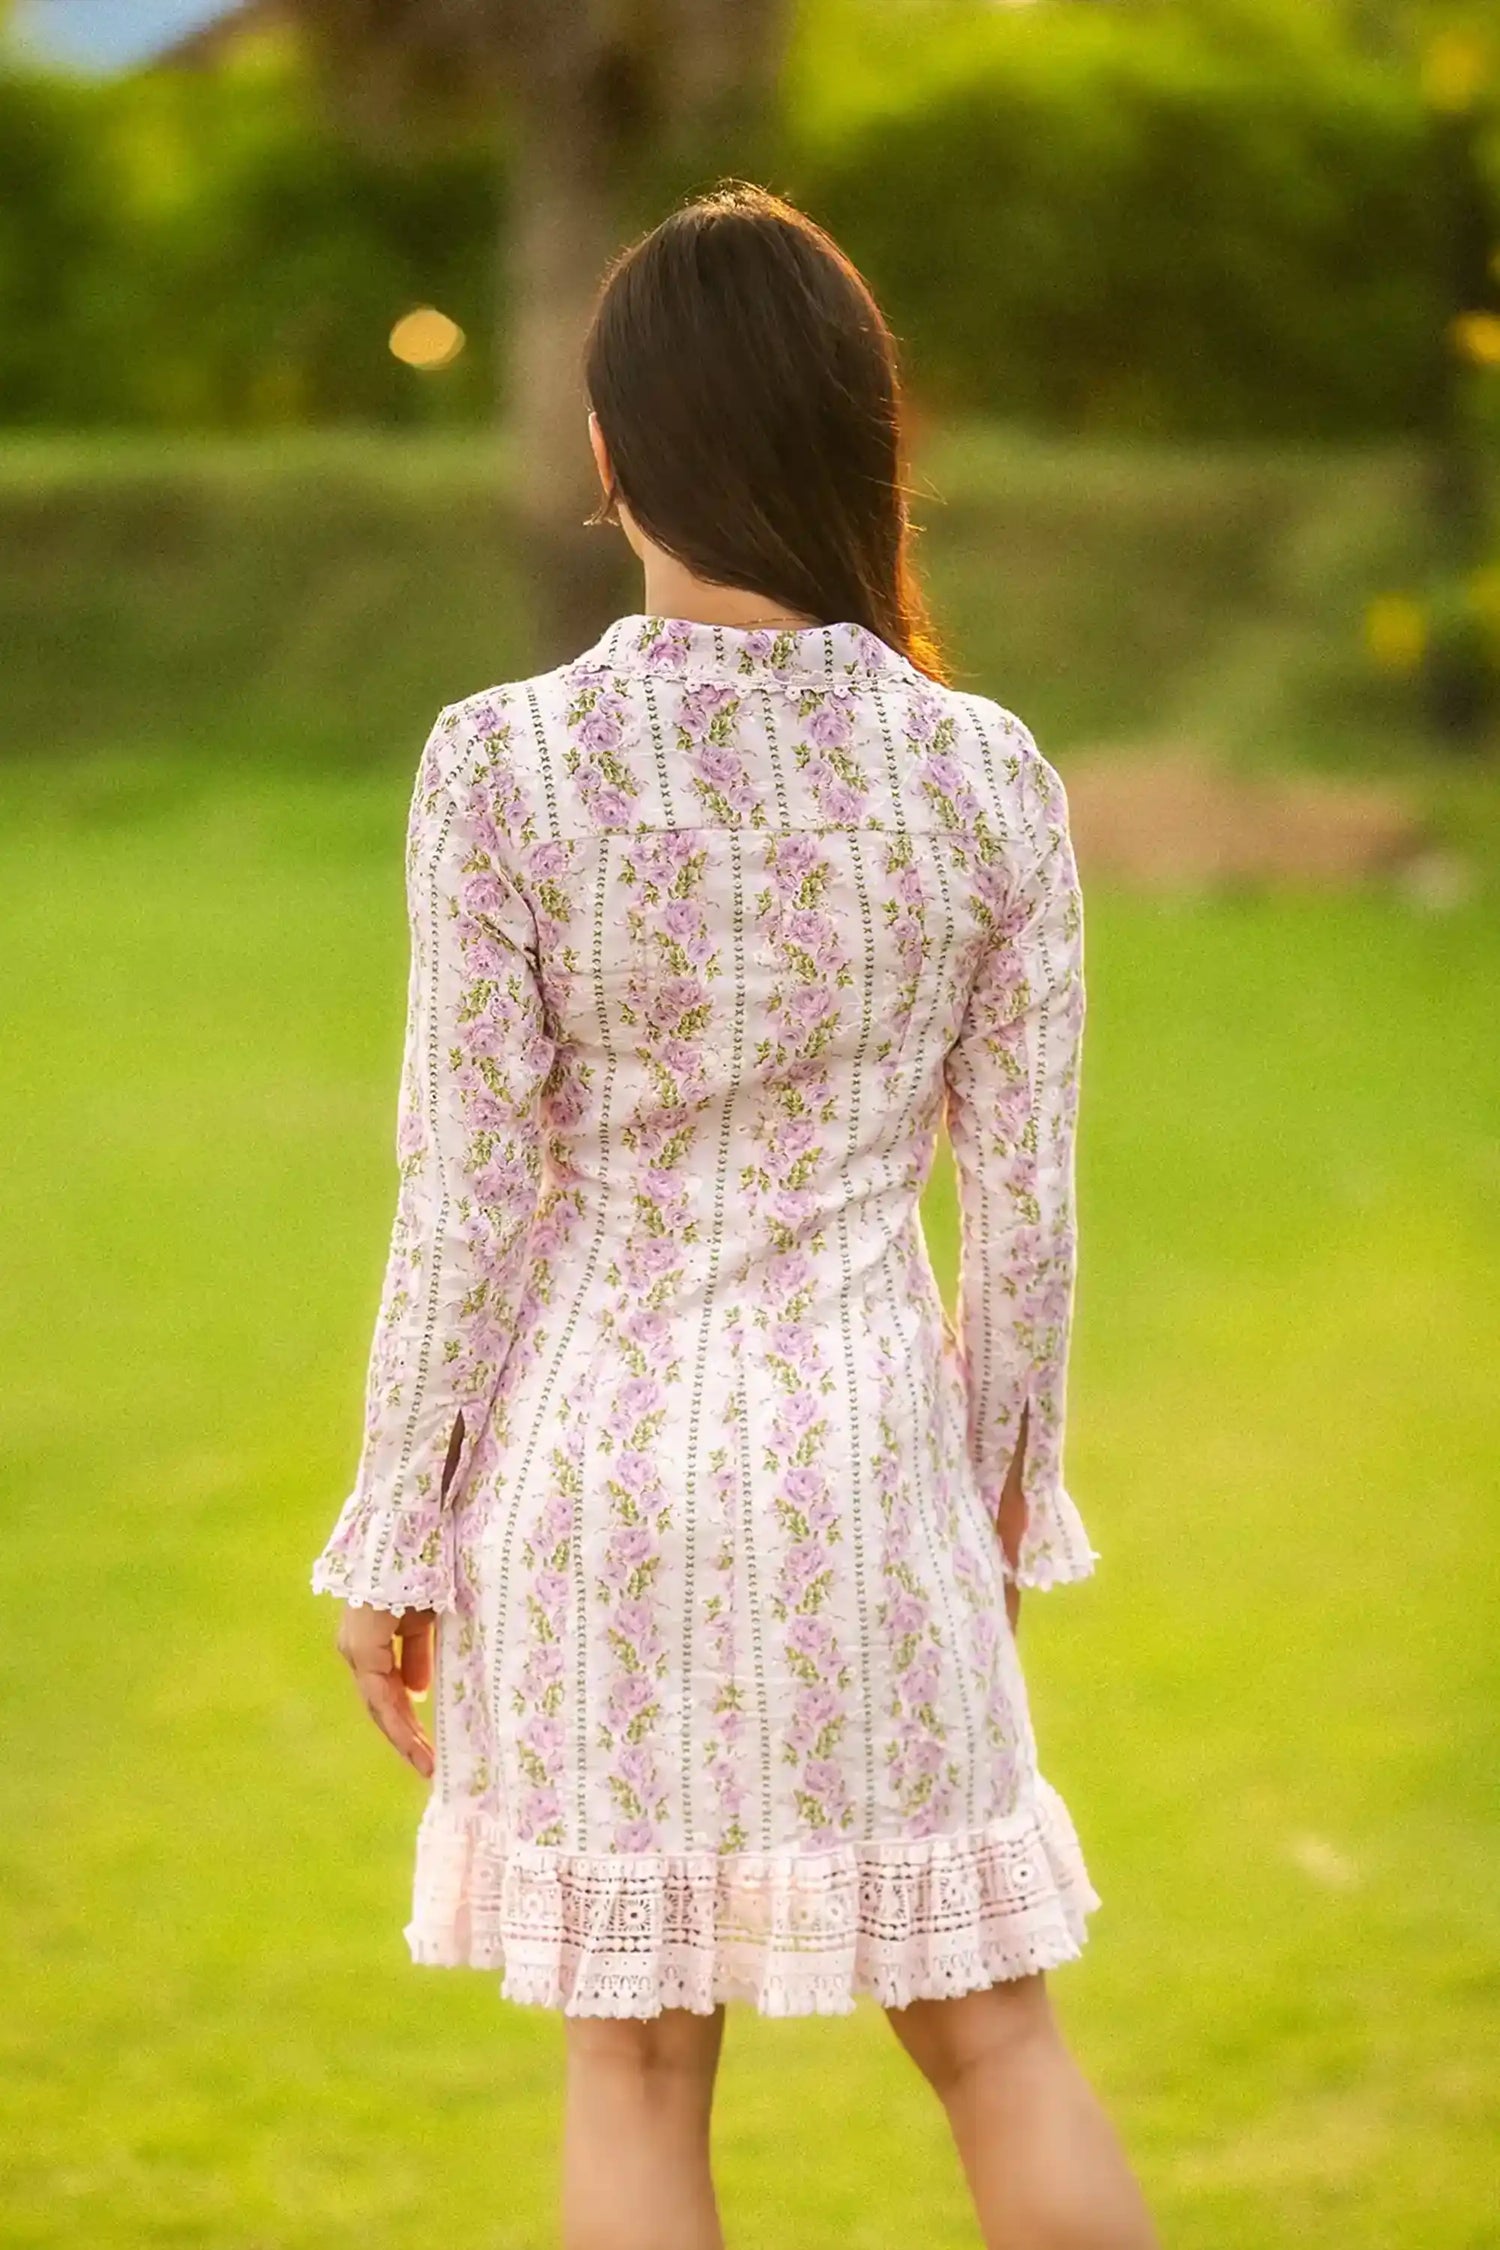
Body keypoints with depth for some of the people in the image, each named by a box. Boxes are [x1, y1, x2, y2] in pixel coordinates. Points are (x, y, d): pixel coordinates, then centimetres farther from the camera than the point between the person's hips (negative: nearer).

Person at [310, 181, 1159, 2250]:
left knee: (636, 2066, 10)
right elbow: (1021, 1203, 0)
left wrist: (395, 1533, 1)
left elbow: (469, 1198, -9)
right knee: (989, 2022, 14)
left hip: (592, 1443, -1)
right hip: (865, 1443, 1)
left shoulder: (506, 769, -13)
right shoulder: (986, 778, -7)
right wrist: (1013, 1484, 15)